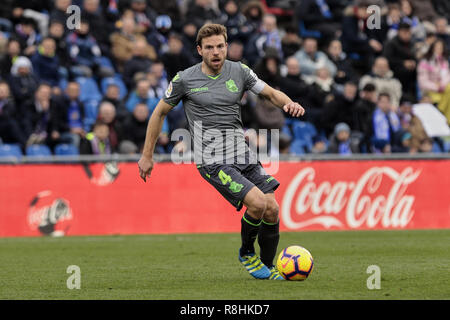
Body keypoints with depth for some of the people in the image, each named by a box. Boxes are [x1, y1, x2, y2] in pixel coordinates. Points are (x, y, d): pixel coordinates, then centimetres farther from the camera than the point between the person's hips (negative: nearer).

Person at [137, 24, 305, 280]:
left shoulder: (239, 72, 6)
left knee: (272, 209, -4)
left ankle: (268, 268, 18)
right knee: (258, 203, -22)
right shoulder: (185, 80, -3)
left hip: (243, 154, 5)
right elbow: (160, 113, 8)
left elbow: (270, 93, 14)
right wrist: (147, 156, 10)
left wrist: (288, 103, -10)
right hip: (212, 160, -5)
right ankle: (246, 253, 6)